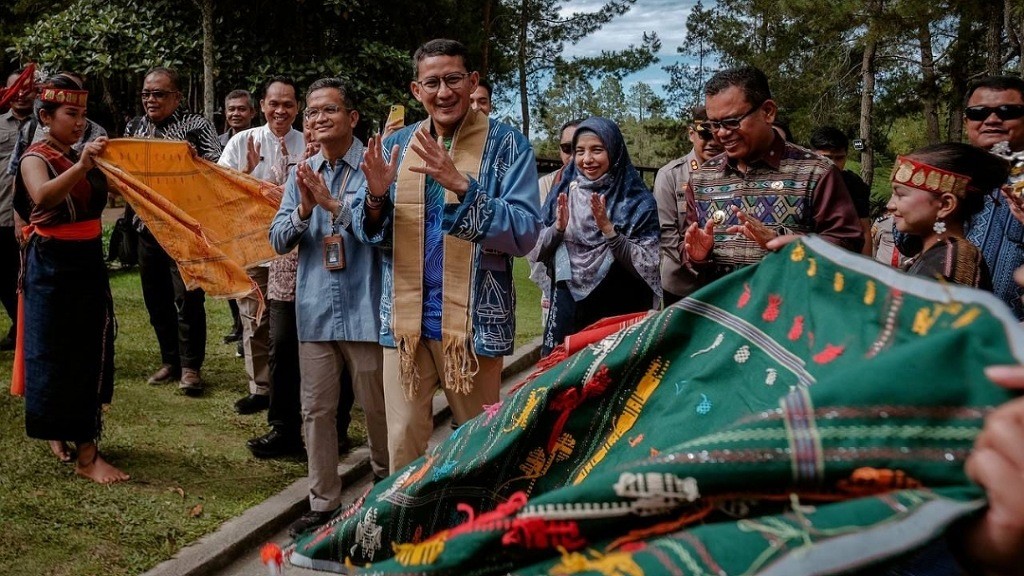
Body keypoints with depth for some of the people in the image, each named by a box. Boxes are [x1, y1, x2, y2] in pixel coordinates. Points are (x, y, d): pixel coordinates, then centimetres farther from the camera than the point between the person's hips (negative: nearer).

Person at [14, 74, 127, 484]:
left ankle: (85, 445, 20)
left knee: (90, 351, 9)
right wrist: (81, 167, -46)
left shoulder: (86, 157, 12)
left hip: (90, 261, 7)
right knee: (53, 352, -2)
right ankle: (54, 431, 4)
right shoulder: (35, 159, -9)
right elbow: (43, 196, -32)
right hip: (52, 265, -7)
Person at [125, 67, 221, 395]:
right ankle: (170, 360, 23)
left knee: (188, 298, -6)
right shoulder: (134, 127, 14)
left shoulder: (196, 126, -2)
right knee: (156, 297, 11)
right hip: (148, 224, 6)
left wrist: (195, 160, -24)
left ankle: (190, 367, 4)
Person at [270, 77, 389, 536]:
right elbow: (279, 240, 7)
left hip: (365, 308, -4)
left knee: (377, 407, 8)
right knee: (316, 411, 9)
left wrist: (332, 203, -22)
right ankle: (323, 503, 21)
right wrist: (303, 210, -12)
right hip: (315, 309, 5)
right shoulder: (301, 174, 10)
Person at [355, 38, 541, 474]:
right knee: (402, 445, 9)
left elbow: (524, 234, -15)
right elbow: (367, 232, 8)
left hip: (474, 320, -3)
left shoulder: (506, 144, -5)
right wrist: (376, 196, -14)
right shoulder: (396, 145, 8)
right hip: (405, 319, 3)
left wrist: (460, 185, -26)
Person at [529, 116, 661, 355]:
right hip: (567, 307, 3)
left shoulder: (637, 201, -6)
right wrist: (558, 227, -14)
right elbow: (536, 252, 4)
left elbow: (647, 266, -12)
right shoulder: (563, 192, 3)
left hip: (619, 311, -3)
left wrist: (609, 230, -22)